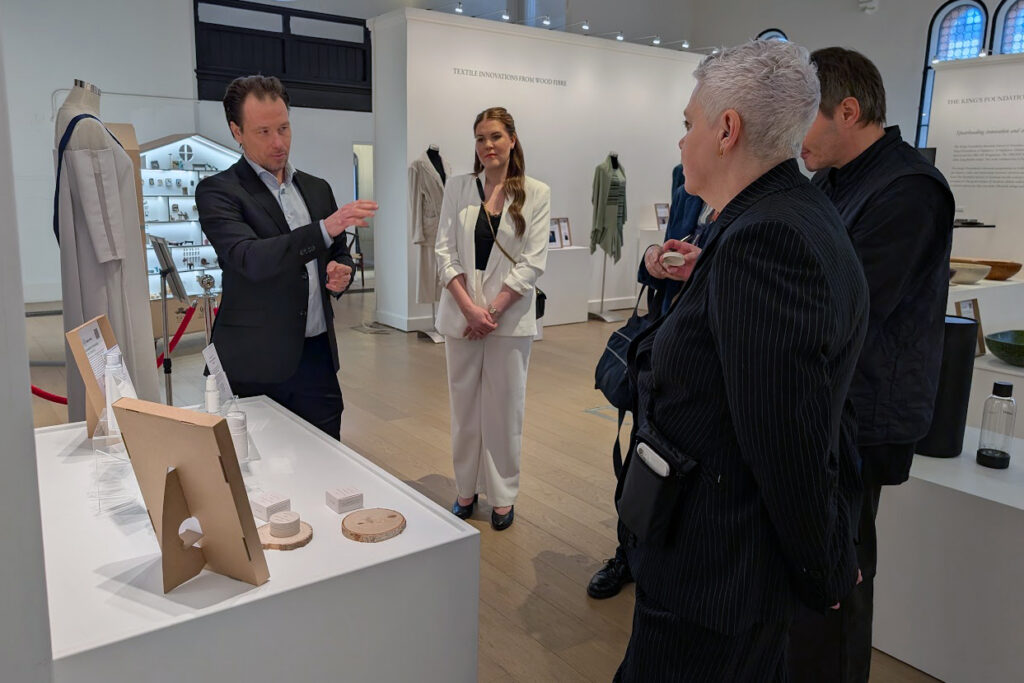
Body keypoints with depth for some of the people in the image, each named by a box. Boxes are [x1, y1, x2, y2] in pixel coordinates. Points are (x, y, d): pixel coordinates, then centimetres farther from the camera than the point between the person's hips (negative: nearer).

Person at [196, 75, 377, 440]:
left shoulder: (317, 189, 12)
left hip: (318, 355, 5)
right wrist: (325, 228, -31)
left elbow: (340, 254, 22)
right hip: (256, 365, -4)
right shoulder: (217, 191, -5)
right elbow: (250, 259, -21)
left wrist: (342, 272, -2)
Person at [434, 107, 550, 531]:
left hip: (509, 316, -2)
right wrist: (470, 307, -13)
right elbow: (445, 251, -1)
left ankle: (502, 495, 21)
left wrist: (493, 309, -12)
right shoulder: (457, 188, 4)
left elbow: (533, 261, -6)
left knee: (504, 407, 6)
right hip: (461, 313, 2)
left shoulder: (536, 193, -1)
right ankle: (466, 489, 25)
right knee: (464, 405, 10)